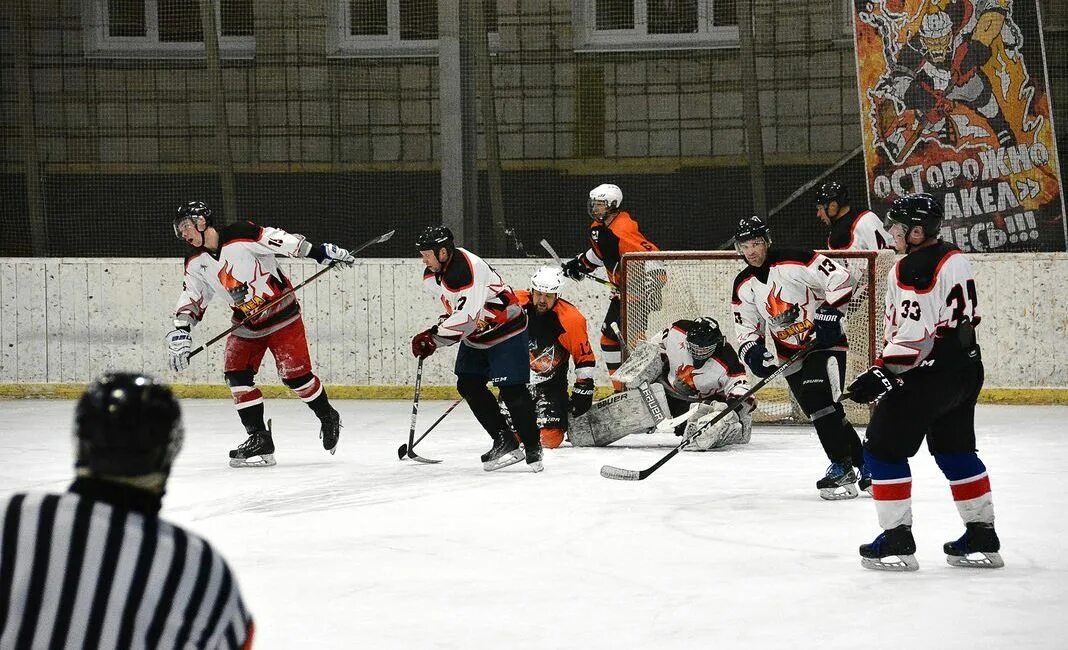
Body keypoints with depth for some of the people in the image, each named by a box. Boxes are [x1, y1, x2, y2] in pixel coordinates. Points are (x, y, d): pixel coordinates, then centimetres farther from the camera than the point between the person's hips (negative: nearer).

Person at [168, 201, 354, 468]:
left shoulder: (242, 236, -24)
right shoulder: (195, 263, -3)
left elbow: (285, 242, -23)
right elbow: (191, 299, 2)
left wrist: (322, 252, -24)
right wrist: (180, 332, -10)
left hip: (281, 313, -6)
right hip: (246, 323, 6)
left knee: (295, 374, -8)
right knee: (236, 373, -8)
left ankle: (328, 418, 18)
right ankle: (259, 439, -3)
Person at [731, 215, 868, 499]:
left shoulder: (794, 262, -17)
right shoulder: (744, 286, 3)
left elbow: (840, 279, -18)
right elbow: (746, 329, 10)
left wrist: (829, 313, -23)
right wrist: (753, 352, -9)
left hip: (825, 341, -7)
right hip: (790, 352, 7)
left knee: (818, 398, -22)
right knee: (823, 411, 3)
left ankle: (842, 468, -17)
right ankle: (864, 464, 14)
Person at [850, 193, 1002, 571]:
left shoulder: (909, 271, -20)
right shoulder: (954, 260, 11)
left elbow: (914, 337, -25)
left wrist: (882, 374, -19)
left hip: (929, 373, -10)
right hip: (965, 370, 10)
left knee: (883, 449, 0)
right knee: (955, 451, 19)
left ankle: (897, 541, 0)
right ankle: (983, 540, 21)